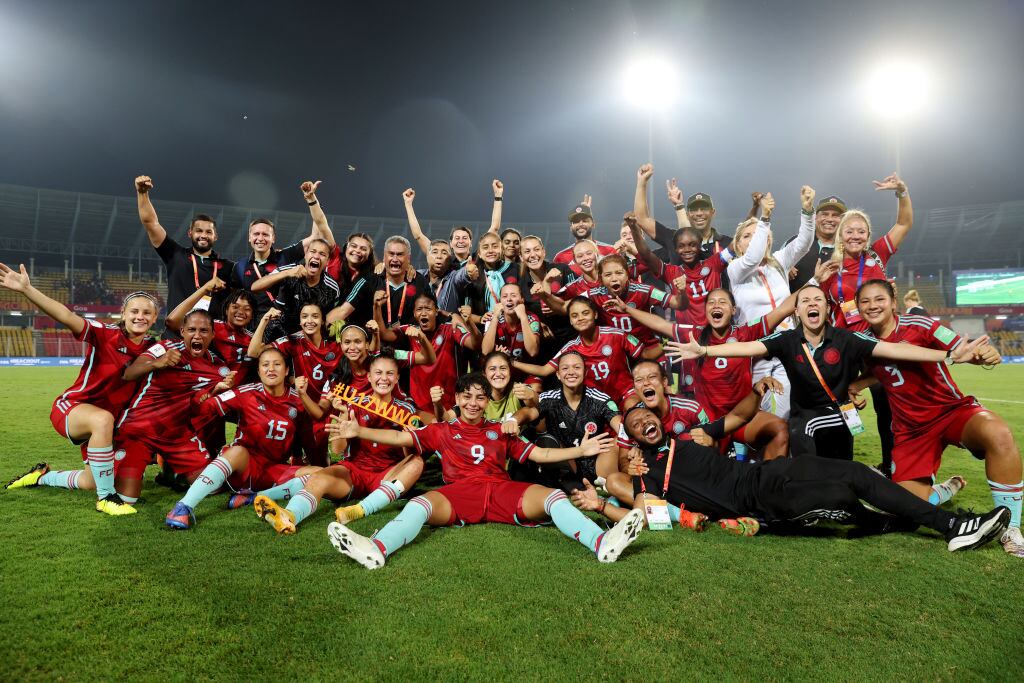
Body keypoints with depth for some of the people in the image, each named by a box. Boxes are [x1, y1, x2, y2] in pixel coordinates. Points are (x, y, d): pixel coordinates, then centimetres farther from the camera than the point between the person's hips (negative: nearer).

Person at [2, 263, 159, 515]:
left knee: (91, 483, 15)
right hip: (71, 407, -5)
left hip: (106, 420, 6)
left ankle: (42, 476, 48)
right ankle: (106, 497, -27)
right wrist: (26, 289, -45)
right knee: (103, 419, -42)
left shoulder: (152, 348, -5)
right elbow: (67, 317, -32)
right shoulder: (106, 334, -18)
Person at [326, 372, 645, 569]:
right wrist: (359, 431, -2)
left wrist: (581, 450, 9)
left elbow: (540, 454, 19)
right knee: (422, 503, -32)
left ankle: (602, 543, -44)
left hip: (501, 491, 2)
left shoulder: (501, 431, 25)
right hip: (458, 493, -1)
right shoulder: (442, 431, 22)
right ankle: (376, 549, -59)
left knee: (552, 496, -23)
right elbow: (401, 437, 11)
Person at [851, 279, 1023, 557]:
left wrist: (986, 354, -37)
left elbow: (964, 350, -14)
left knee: (999, 434, -39)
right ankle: (947, 489, 29)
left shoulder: (918, 324, -10)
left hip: (953, 410, -3)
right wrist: (856, 385, 1)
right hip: (910, 429, 3)